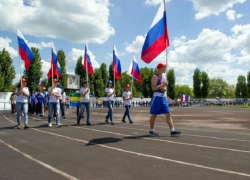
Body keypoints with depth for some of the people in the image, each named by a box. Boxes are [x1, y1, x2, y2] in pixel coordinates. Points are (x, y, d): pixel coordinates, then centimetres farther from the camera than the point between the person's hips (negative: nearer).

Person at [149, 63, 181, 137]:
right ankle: (151, 130, 15)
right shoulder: (155, 77, -7)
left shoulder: (163, 78, 17)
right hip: (156, 97, -8)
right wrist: (163, 85, -16)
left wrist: (164, 88, -4)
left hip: (163, 97, 8)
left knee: (168, 114, -1)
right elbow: (153, 88, -17)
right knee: (154, 115, 2)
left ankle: (172, 131, -2)